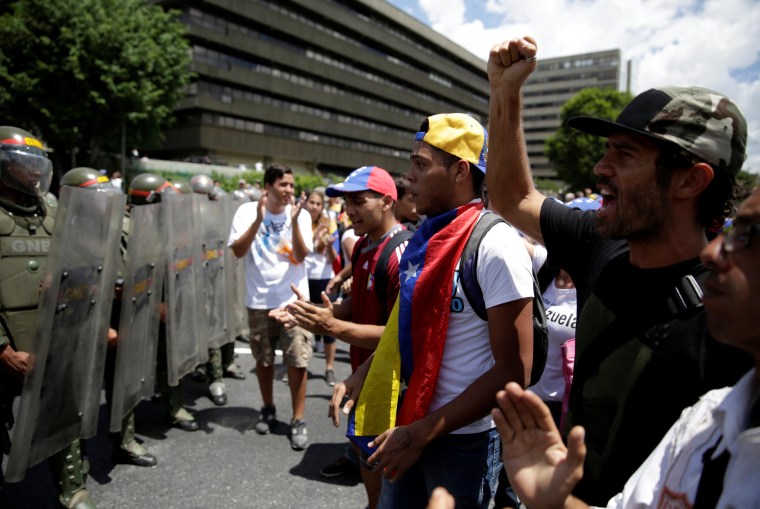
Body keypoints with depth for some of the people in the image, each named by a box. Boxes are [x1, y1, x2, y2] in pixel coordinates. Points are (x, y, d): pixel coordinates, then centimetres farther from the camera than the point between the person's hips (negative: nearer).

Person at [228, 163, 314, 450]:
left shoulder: (300, 214, -3)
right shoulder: (247, 211, -4)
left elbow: (301, 256, -11)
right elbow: (238, 251, -13)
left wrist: (294, 222, -22)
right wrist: (259, 219, -22)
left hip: (293, 299, -1)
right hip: (259, 300, 1)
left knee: (297, 361, -2)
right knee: (263, 360, 15)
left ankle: (298, 420, 11)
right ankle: (268, 408, 35)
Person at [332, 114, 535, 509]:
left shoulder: (496, 244, -19)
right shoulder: (425, 239, 3)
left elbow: (513, 371, -21)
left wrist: (423, 432, -19)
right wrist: (362, 374, 0)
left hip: (462, 439, -6)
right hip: (407, 425, 6)